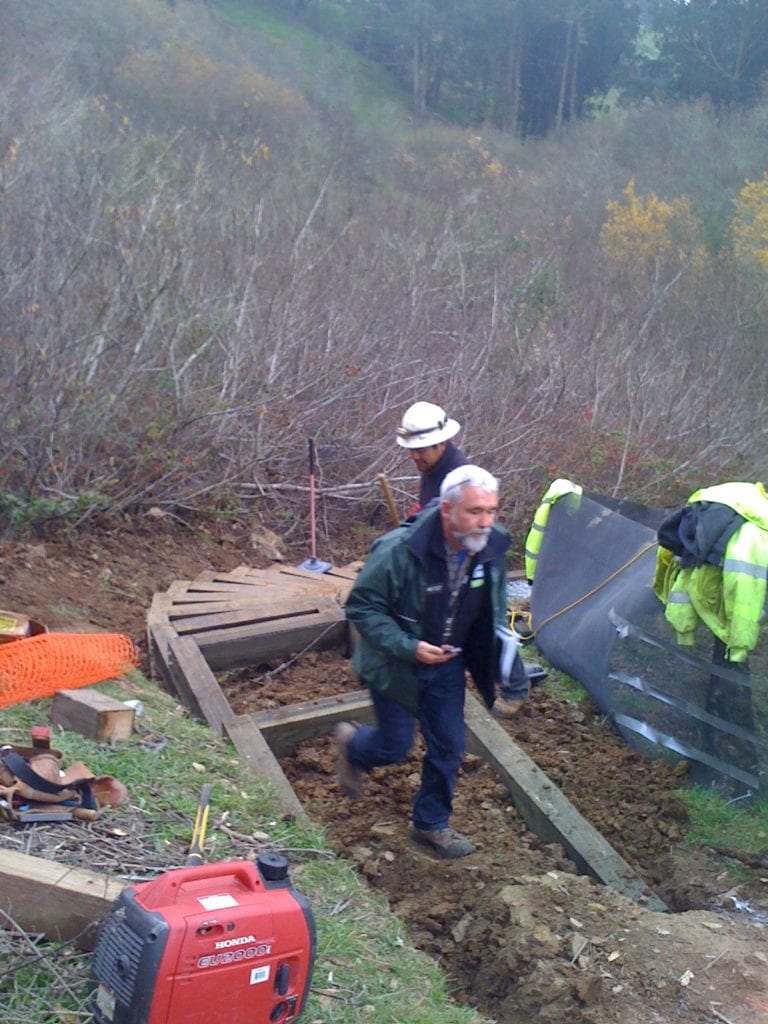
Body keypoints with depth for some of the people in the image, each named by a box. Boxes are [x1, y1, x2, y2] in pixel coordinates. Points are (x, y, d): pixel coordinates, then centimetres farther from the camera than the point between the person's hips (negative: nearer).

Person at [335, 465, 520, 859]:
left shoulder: (490, 547, -14)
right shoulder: (399, 551, -33)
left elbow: (494, 607, 8)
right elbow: (361, 607, -22)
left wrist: (500, 645, 5)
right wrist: (408, 648, -30)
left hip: (447, 663, 5)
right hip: (396, 664, -5)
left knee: (448, 747, 10)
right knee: (395, 746, 7)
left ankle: (431, 823, 33)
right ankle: (351, 744, 43)